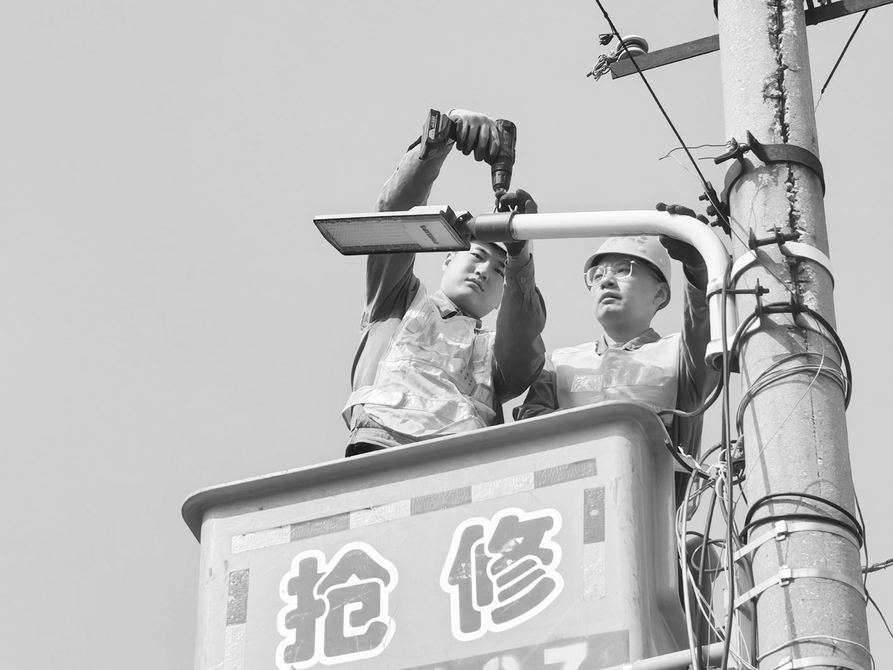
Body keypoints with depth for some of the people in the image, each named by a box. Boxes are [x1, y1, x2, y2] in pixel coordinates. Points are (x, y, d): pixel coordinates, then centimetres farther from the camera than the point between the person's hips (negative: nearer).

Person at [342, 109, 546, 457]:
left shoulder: (494, 348, 34)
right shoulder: (398, 301, 34)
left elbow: (523, 349, 7)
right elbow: (394, 210, 21)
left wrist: (519, 257, -5)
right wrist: (442, 133, 8)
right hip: (380, 440, -1)